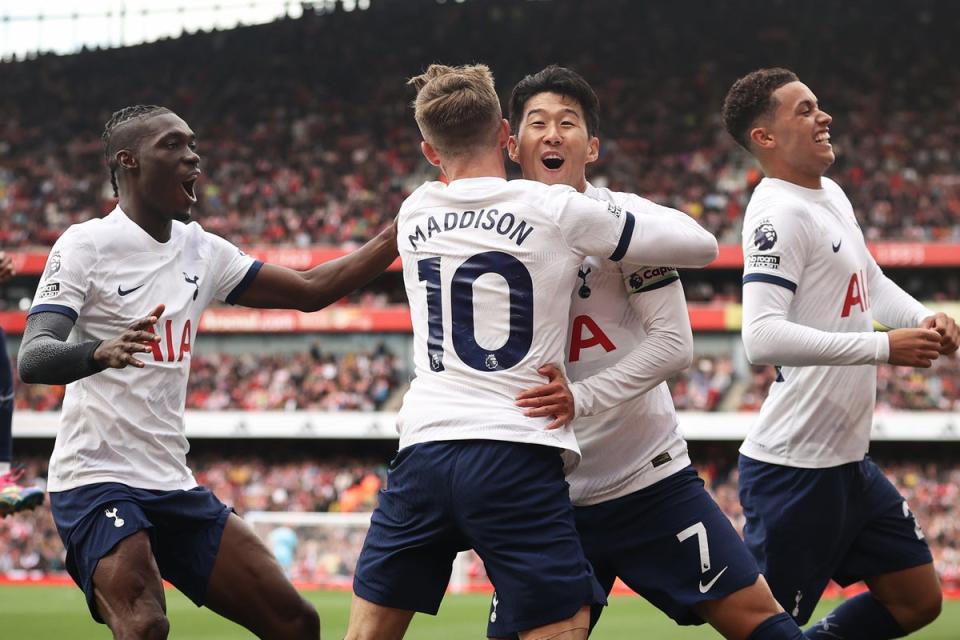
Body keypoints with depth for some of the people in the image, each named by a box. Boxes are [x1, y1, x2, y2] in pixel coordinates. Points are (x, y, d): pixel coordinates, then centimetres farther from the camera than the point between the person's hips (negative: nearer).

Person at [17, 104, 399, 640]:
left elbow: (311, 290, 17)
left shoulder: (202, 251, 10)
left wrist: (401, 234, 8)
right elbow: (32, 359, -20)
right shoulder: (87, 244, -9)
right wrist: (100, 352, -42)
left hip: (175, 488, 7)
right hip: (98, 479, -7)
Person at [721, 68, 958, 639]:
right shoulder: (780, 213, -18)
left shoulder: (832, 194, 11)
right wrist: (883, 346, -28)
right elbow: (762, 338, -29)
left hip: (850, 462, 9)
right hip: (795, 469, -9)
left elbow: (872, 281, 27)